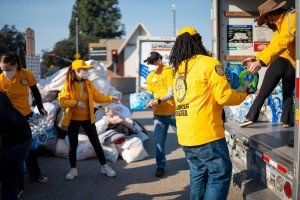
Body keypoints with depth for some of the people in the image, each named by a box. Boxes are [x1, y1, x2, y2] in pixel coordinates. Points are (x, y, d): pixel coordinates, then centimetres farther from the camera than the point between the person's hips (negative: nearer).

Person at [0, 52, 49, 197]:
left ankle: (34, 173, 40)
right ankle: (18, 185, 16)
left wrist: (40, 108, 1)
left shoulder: (26, 74, -12)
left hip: (27, 115, 3)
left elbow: (35, 92, 3)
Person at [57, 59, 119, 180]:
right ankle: (73, 169, 23)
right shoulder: (68, 85, -11)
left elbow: (97, 97, 6)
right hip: (73, 119, -2)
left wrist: (111, 98, -5)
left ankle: (104, 166, 18)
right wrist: (76, 103, -31)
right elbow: (62, 102, -18)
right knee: (73, 145, 6)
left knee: (96, 143, 6)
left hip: (87, 119, 3)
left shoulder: (88, 83, 1)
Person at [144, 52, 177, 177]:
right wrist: (148, 102, -8)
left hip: (174, 112, -5)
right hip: (159, 114, 5)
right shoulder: (150, 77, 10)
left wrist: (158, 101, -28)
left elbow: (172, 93, -18)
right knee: (159, 141, 6)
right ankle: (160, 166, 19)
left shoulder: (169, 71, -10)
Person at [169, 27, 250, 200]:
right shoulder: (209, 63, -8)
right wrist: (244, 94, 5)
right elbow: (224, 97, -11)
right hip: (206, 133, -8)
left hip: (185, 135, 8)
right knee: (220, 173, 0)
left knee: (198, 173, 17)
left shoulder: (178, 70, 13)